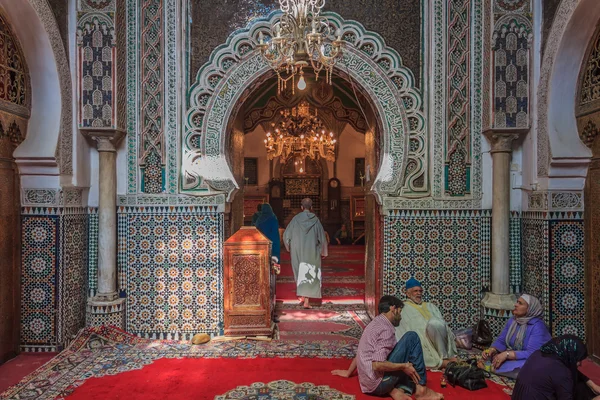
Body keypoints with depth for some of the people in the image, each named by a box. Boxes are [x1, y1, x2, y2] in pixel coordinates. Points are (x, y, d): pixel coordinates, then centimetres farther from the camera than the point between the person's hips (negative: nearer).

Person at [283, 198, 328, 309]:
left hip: (297, 251, 1)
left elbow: (286, 235, 1)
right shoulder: (315, 220, -4)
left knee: (300, 272, 19)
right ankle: (307, 301, -6)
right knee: (310, 274, 1)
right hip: (311, 251, -1)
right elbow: (322, 237, 0)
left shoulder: (296, 219, -3)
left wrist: (290, 248, 17)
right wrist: (323, 252, 12)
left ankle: (302, 295, 25)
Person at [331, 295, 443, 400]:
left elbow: (360, 353, 25)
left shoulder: (375, 324, 15)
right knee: (411, 337, -6)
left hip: (370, 383, 9)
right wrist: (403, 366, -12)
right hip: (379, 383, -9)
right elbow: (377, 364, -23)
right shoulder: (386, 329, -14)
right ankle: (419, 387, 0)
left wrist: (348, 372, 35)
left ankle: (398, 389, 1)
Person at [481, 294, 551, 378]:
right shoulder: (512, 321, 2)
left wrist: (507, 354, -34)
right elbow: (501, 341, 1)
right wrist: (491, 350, -20)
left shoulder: (537, 326, -20)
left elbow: (532, 354, -29)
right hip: (512, 358, 7)